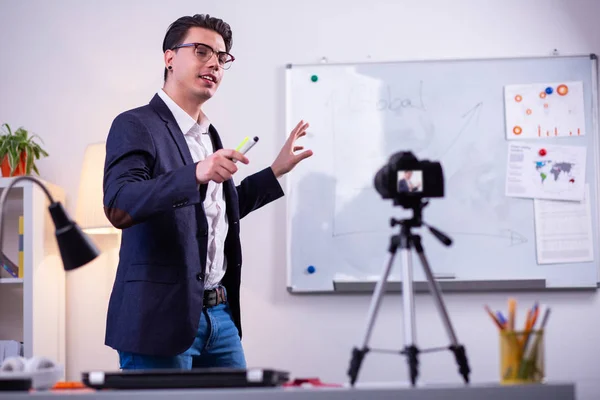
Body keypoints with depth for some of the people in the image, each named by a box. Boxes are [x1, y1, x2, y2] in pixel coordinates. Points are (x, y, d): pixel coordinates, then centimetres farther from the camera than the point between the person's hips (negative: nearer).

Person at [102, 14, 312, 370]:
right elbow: (118, 207, -22)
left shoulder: (209, 134, 18)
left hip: (220, 314, 8)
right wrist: (196, 174, -33)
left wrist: (276, 171, 27)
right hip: (162, 318, -8)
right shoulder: (135, 126, -7)